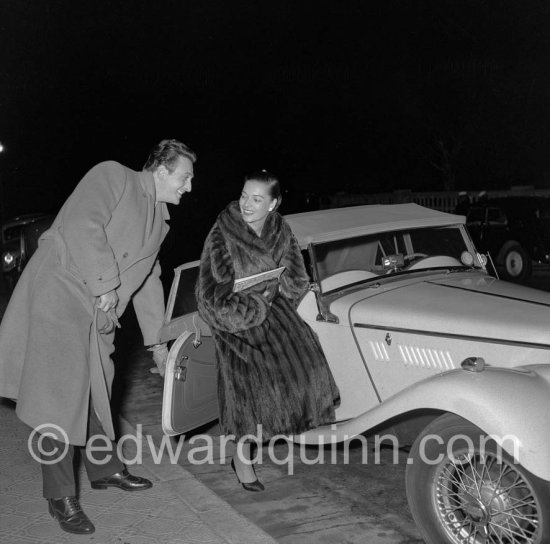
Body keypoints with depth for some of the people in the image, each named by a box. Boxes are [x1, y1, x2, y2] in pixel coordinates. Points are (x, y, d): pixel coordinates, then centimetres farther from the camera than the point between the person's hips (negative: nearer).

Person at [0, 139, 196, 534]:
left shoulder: (158, 219, 19)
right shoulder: (111, 177, -6)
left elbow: (148, 280, 25)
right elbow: (82, 228, -21)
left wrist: (158, 340, 25)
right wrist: (106, 284, -19)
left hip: (98, 314, 9)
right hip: (60, 297, -8)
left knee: (95, 390, 17)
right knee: (60, 395, -7)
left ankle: (105, 468, 33)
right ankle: (61, 497, 1)